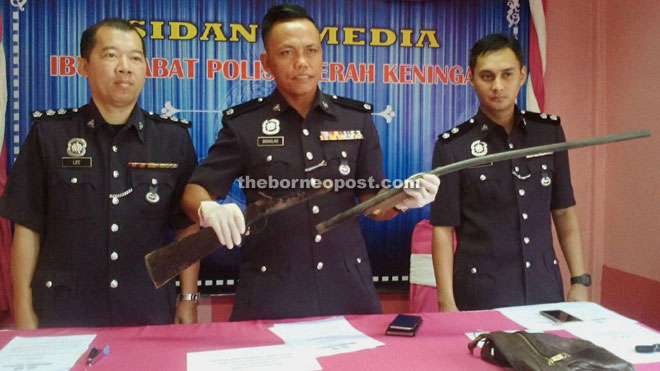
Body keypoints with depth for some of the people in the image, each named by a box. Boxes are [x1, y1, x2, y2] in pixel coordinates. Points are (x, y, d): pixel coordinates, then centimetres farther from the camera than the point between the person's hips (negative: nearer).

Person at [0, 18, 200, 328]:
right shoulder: (49, 134, -2)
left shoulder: (174, 139, 0)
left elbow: (187, 227, 3)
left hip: (150, 314, 1)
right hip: (63, 316, 0)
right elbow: (27, 228, 0)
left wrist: (188, 300, 1)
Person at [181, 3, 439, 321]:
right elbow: (194, 193, -3)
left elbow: (373, 204, 6)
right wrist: (209, 210, -26)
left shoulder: (357, 119, 4)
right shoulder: (243, 123, -2)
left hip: (347, 289, 2)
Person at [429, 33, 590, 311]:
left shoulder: (549, 131, 2)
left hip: (544, 286, 4)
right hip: (482, 293, -3)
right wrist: (447, 303, -11)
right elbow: (443, 230, -7)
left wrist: (580, 280, 5)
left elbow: (564, 212, 8)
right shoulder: (452, 147, -9)